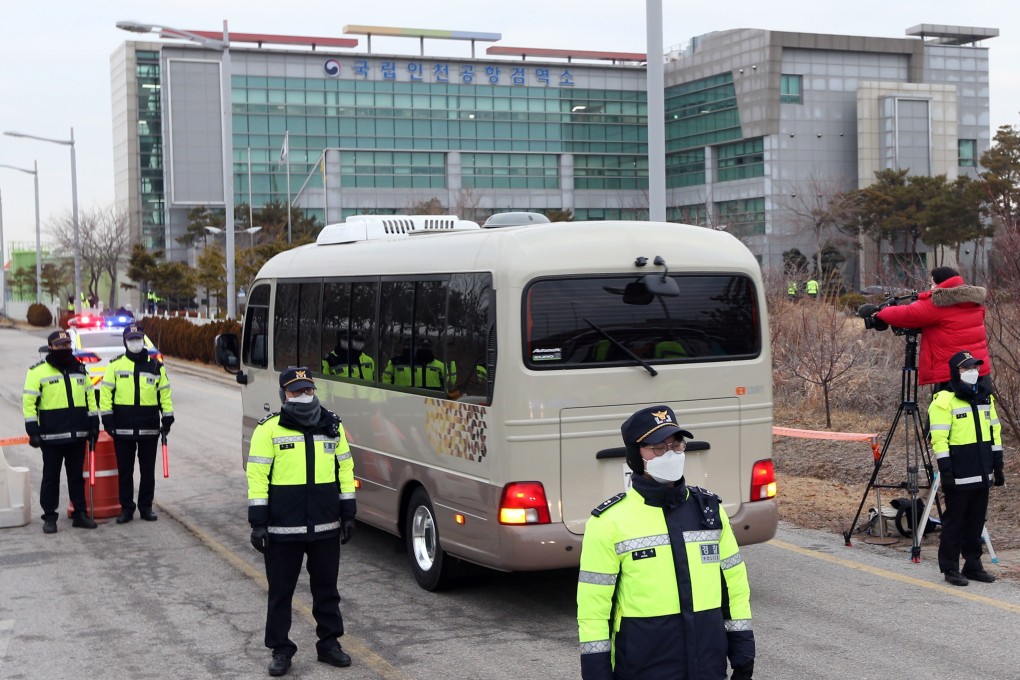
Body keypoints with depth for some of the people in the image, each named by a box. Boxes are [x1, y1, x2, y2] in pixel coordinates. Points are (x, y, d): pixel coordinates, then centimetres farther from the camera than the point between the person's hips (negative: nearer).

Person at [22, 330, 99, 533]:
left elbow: (90, 397, 18)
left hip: (77, 435, 4)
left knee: (77, 476, 11)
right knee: (51, 477, 3)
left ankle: (80, 514, 18)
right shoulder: (38, 371, -4)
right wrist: (33, 431, -10)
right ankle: (49, 518, 11)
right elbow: (29, 402, -6)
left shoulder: (79, 369, 13)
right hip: (52, 437, -4)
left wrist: (93, 424, 12)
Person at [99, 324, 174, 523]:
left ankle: (146, 507, 17)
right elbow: (106, 391, 2)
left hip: (149, 427, 1)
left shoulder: (156, 366, 6)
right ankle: (126, 508, 13)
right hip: (123, 427, -1)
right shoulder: (115, 365, 3)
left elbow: (165, 393, 9)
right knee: (124, 469, 5)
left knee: (148, 469, 7)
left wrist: (167, 418, 4)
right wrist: (107, 417, -5)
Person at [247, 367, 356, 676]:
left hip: (326, 527, 3)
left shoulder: (332, 425, 7)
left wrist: (348, 515, 9)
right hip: (283, 529, -3)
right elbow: (257, 477, -7)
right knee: (280, 591, 7)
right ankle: (280, 650, 19)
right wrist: (258, 523, -10)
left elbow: (345, 471, 11)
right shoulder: (269, 429, -6)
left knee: (326, 588, 14)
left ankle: (329, 643, 27)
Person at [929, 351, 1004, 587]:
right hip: (959, 476, -7)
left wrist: (998, 466, 16)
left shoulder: (985, 398, 13)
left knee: (976, 522, 11)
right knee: (954, 521, 0)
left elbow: (994, 432, 19)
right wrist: (945, 470, -18)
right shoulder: (944, 401, -9)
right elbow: (939, 439, -13)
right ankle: (950, 568, 6)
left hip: (982, 476, 7)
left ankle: (973, 565, 20)